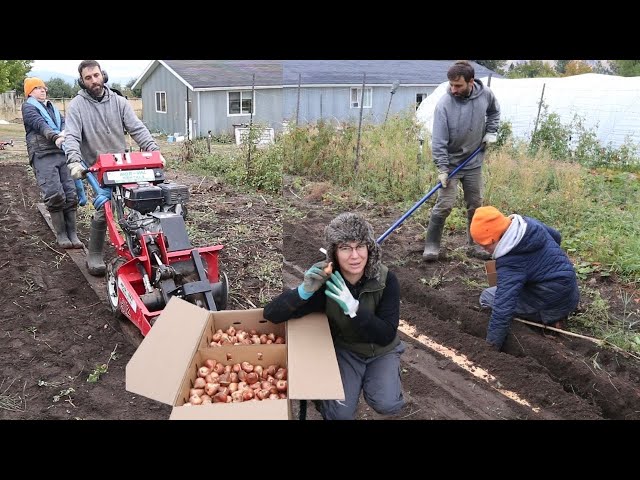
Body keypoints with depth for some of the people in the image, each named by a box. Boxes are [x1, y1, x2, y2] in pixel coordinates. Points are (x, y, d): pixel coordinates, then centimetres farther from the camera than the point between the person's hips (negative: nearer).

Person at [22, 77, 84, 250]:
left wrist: (65, 132, -15)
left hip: (62, 153, 5)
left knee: (70, 194, -3)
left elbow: (64, 122, 10)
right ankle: (61, 234, -3)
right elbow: (39, 124, -10)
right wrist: (55, 137, -29)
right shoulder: (28, 107, 10)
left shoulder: (52, 108, 28)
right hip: (42, 155, -5)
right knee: (55, 195, -15)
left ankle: (72, 234, 3)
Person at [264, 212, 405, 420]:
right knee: (340, 413, -17)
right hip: (345, 349, 0)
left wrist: (354, 308, -42)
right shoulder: (324, 284, -24)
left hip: (382, 350, 1)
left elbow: (387, 335, -26)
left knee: (386, 404, -19)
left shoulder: (386, 280, -24)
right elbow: (271, 314, -25)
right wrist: (305, 291, -44)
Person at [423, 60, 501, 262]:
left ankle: (474, 245, 25)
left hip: (474, 162, 4)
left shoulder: (486, 94, -8)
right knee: (444, 205, -10)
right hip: (451, 162, -4)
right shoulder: (444, 104, -20)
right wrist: (442, 168, -22)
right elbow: (438, 140, -19)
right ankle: (431, 246, 2)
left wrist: (491, 132, 3)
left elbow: (494, 111, 16)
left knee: (476, 206, 10)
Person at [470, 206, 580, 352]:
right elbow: (556, 236, 15)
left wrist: (492, 345, -28)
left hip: (555, 305, -9)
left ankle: (549, 317, -5)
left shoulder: (510, 263, -31)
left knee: (487, 297, -2)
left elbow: (502, 308, -33)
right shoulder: (529, 223, -6)